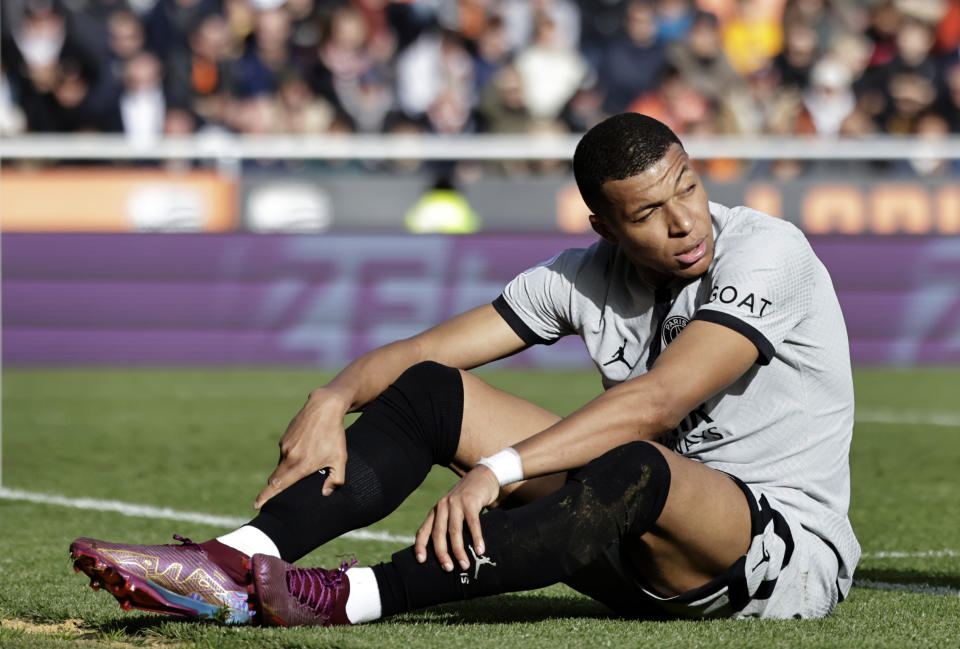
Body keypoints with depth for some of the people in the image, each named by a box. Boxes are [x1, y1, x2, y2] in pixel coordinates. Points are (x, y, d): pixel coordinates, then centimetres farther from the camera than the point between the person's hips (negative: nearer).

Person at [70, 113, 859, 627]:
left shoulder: (764, 252, -16)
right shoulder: (588, 277, 3)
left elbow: (657, 402, -29)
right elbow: (421, 349, 1)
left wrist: (496, 470, -37)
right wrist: (334, 398, -21)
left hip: (787, 549, -6)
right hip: (646, 556, 6)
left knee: (635, 469, -40)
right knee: (432, 390, -5)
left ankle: (351, 598, -44)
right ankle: (234, 565, -23)